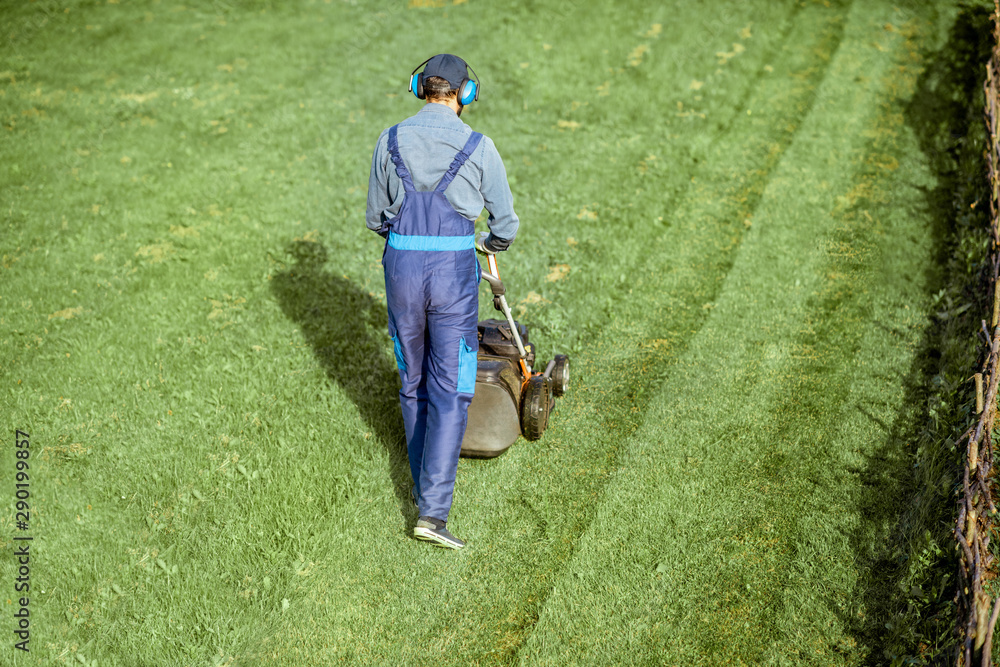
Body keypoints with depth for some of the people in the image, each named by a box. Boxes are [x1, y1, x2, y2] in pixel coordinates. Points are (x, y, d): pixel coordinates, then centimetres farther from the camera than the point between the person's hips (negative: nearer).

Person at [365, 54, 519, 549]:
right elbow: (505, 221, 5)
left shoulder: (390, 141, 2)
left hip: (401, 266, 3)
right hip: (453, 270, -3)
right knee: (450, 391, 2)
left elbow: (376, 218, 10)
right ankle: (432, 511, -6)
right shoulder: (478, 147, -4)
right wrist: (492, 243, 28)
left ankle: (426, 484, 34)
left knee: (414, 382, 20)